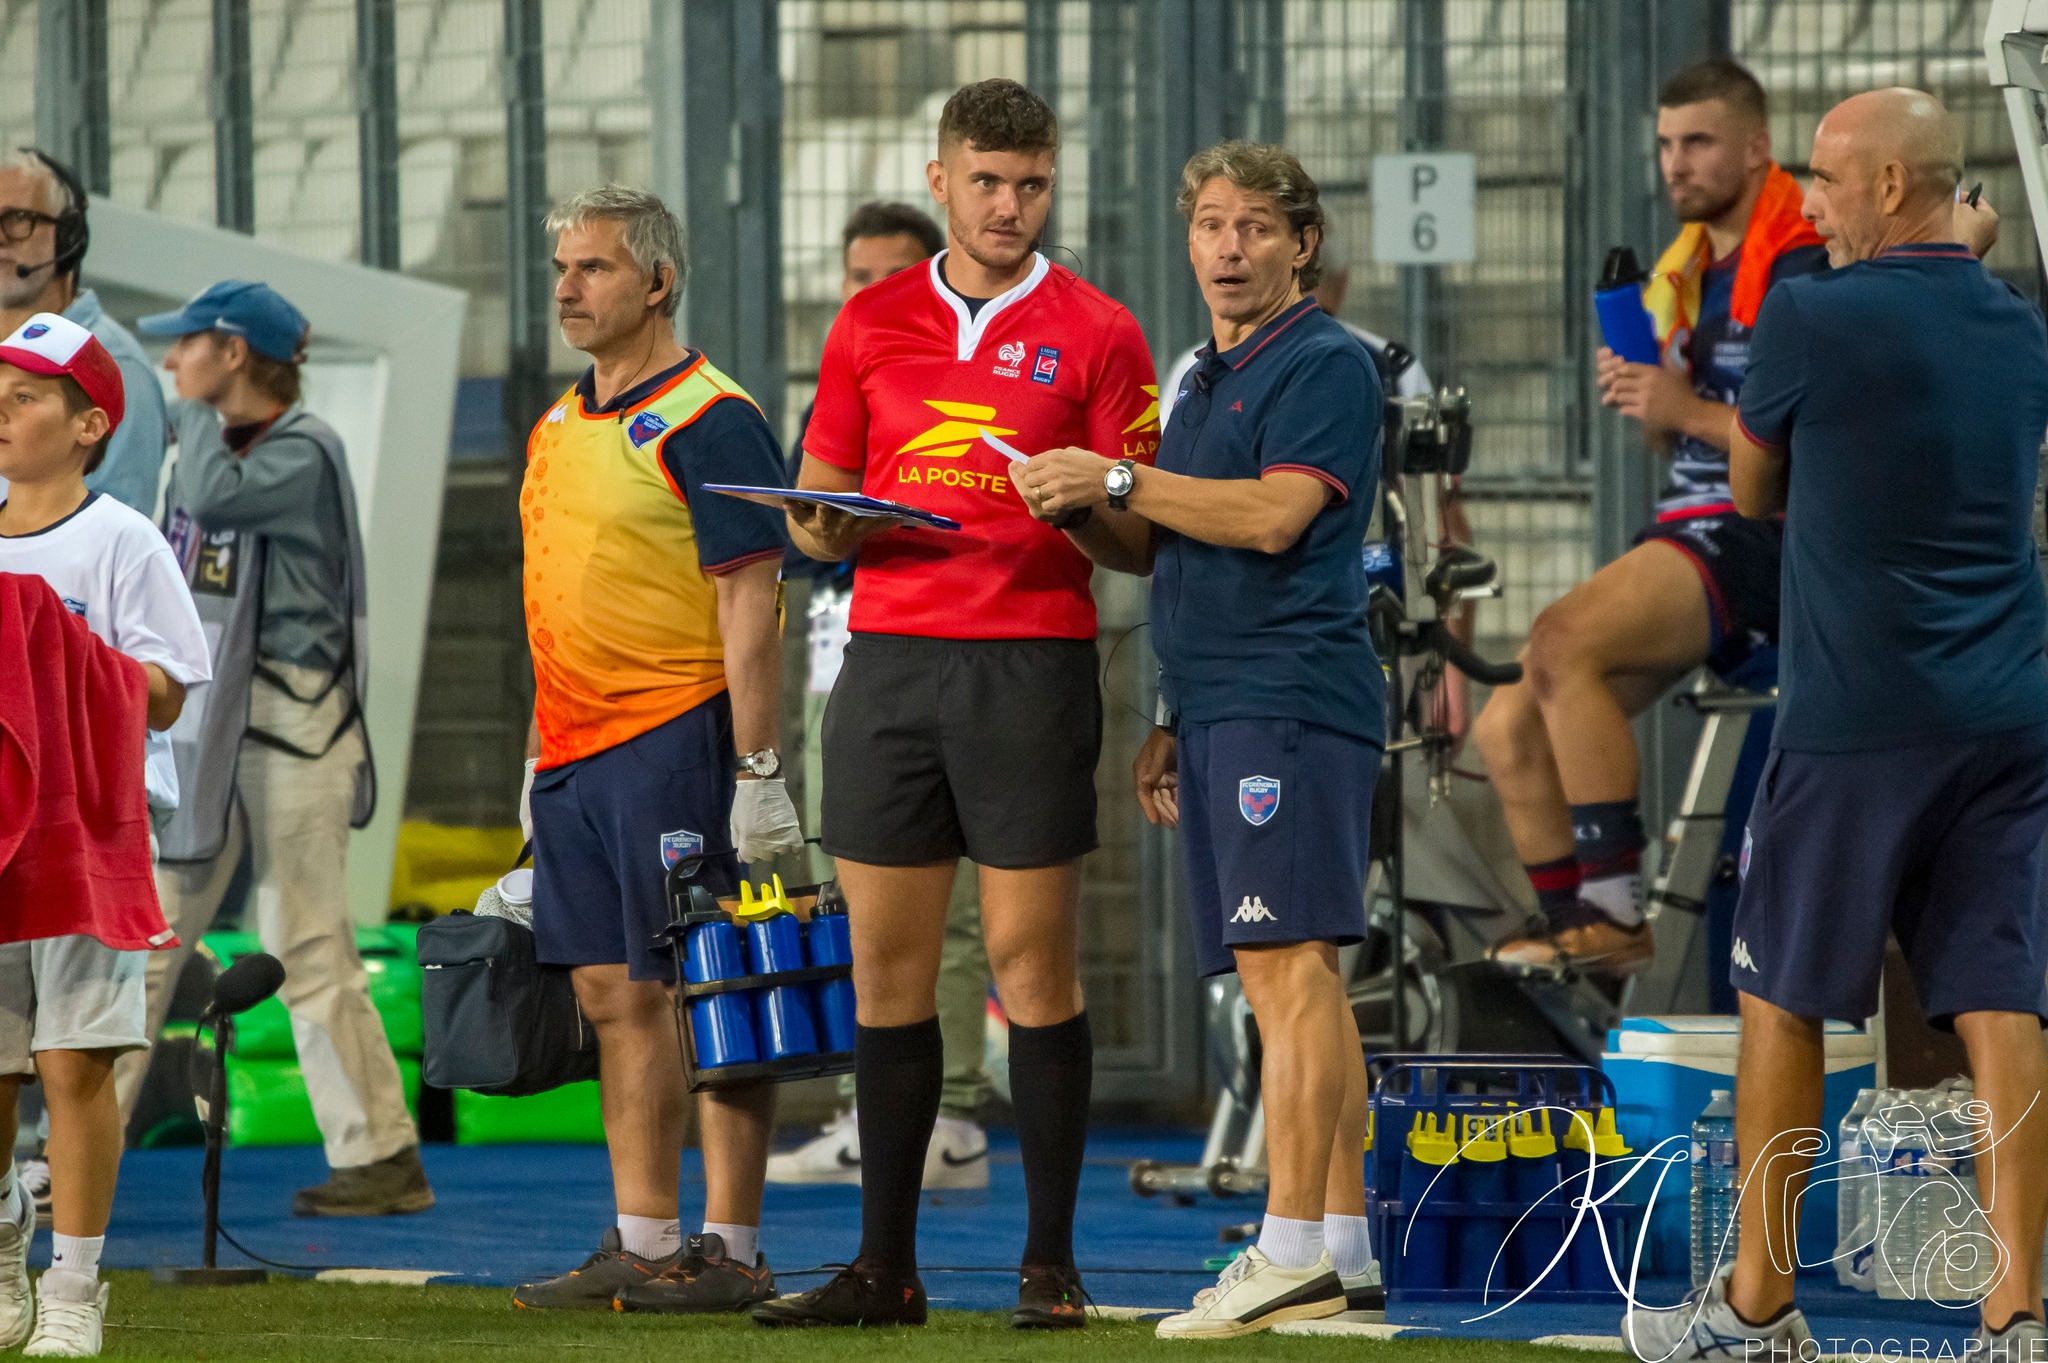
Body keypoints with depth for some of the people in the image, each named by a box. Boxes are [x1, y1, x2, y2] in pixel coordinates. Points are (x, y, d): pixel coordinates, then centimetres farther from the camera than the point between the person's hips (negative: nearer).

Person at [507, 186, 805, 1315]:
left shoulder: (708, 421, -10)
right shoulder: (560, 426, 16)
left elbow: (752, 608, -14)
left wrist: (759, 773, -19)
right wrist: (538, 757, 20)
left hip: (676, 744, -8)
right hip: (577, 754, 8)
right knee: (616, 996, 8)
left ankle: (730, 1250, -2)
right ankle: (642, 1243, 11)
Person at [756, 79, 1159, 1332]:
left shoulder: (1094, 334, 3)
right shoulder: (874, 324, 12)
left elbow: (1139, 541, 2)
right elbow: (815, 510, 17)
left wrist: (1081, 508, -19)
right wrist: (829, 525, -6)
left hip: (1033, 658, -3)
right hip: (890, 655, 3)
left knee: (1034, 958, -4)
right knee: (887, 962, 3)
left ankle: (1052, 1265, 0)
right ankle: (885, 1266, 7)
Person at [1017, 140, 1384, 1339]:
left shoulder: (1326, 364, -6)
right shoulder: (1211, 381, 23)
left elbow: (1275, 517, -18)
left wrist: (1121, 482, -13)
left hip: (1290, 698, -10)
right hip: (1223, 708, 10)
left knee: (1288, 967, -15)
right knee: (1295, 978, 8)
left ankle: (1295, 1250, -20)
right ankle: (1346, 1244, 9)